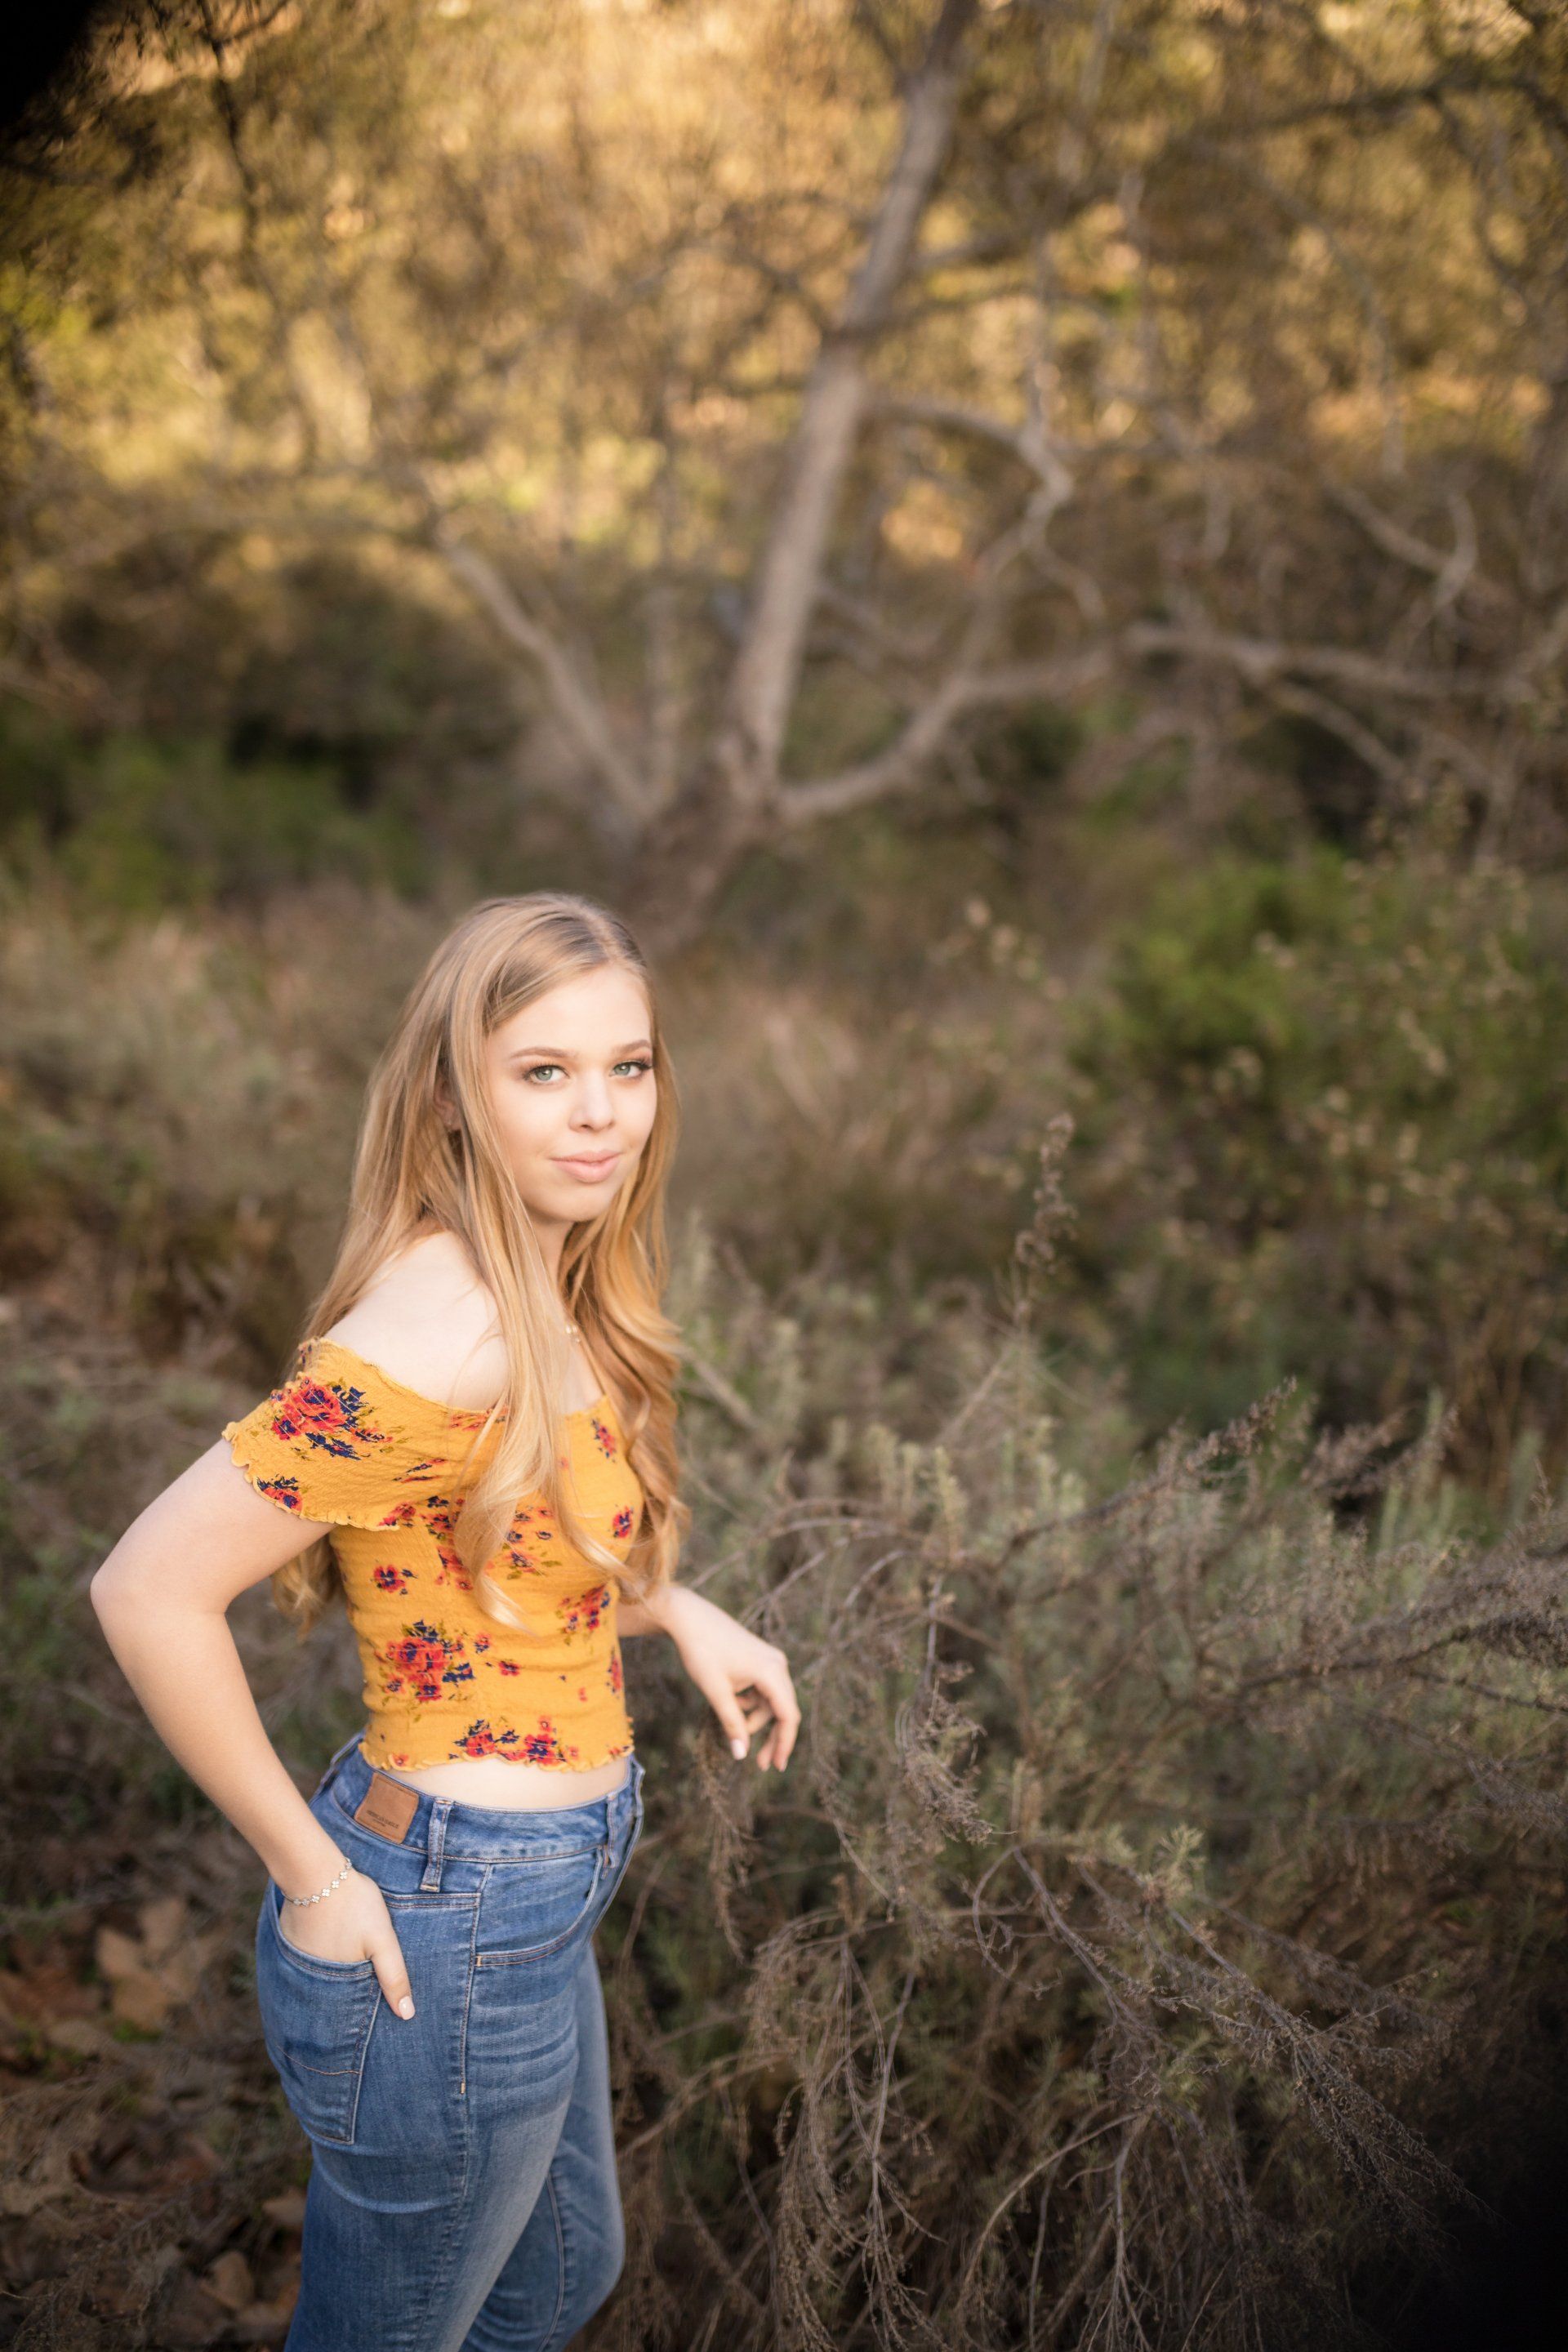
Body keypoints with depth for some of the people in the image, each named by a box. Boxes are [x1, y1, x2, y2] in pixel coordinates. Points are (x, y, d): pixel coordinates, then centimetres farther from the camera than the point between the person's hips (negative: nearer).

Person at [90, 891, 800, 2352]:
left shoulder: (545, 1297, 1)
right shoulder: (438, 1340, -28)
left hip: (525, 1901, 9)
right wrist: (313, 1877, -19)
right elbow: (151, 1591, -29)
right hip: (444, 1934, -9)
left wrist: (679, 1614, 7)